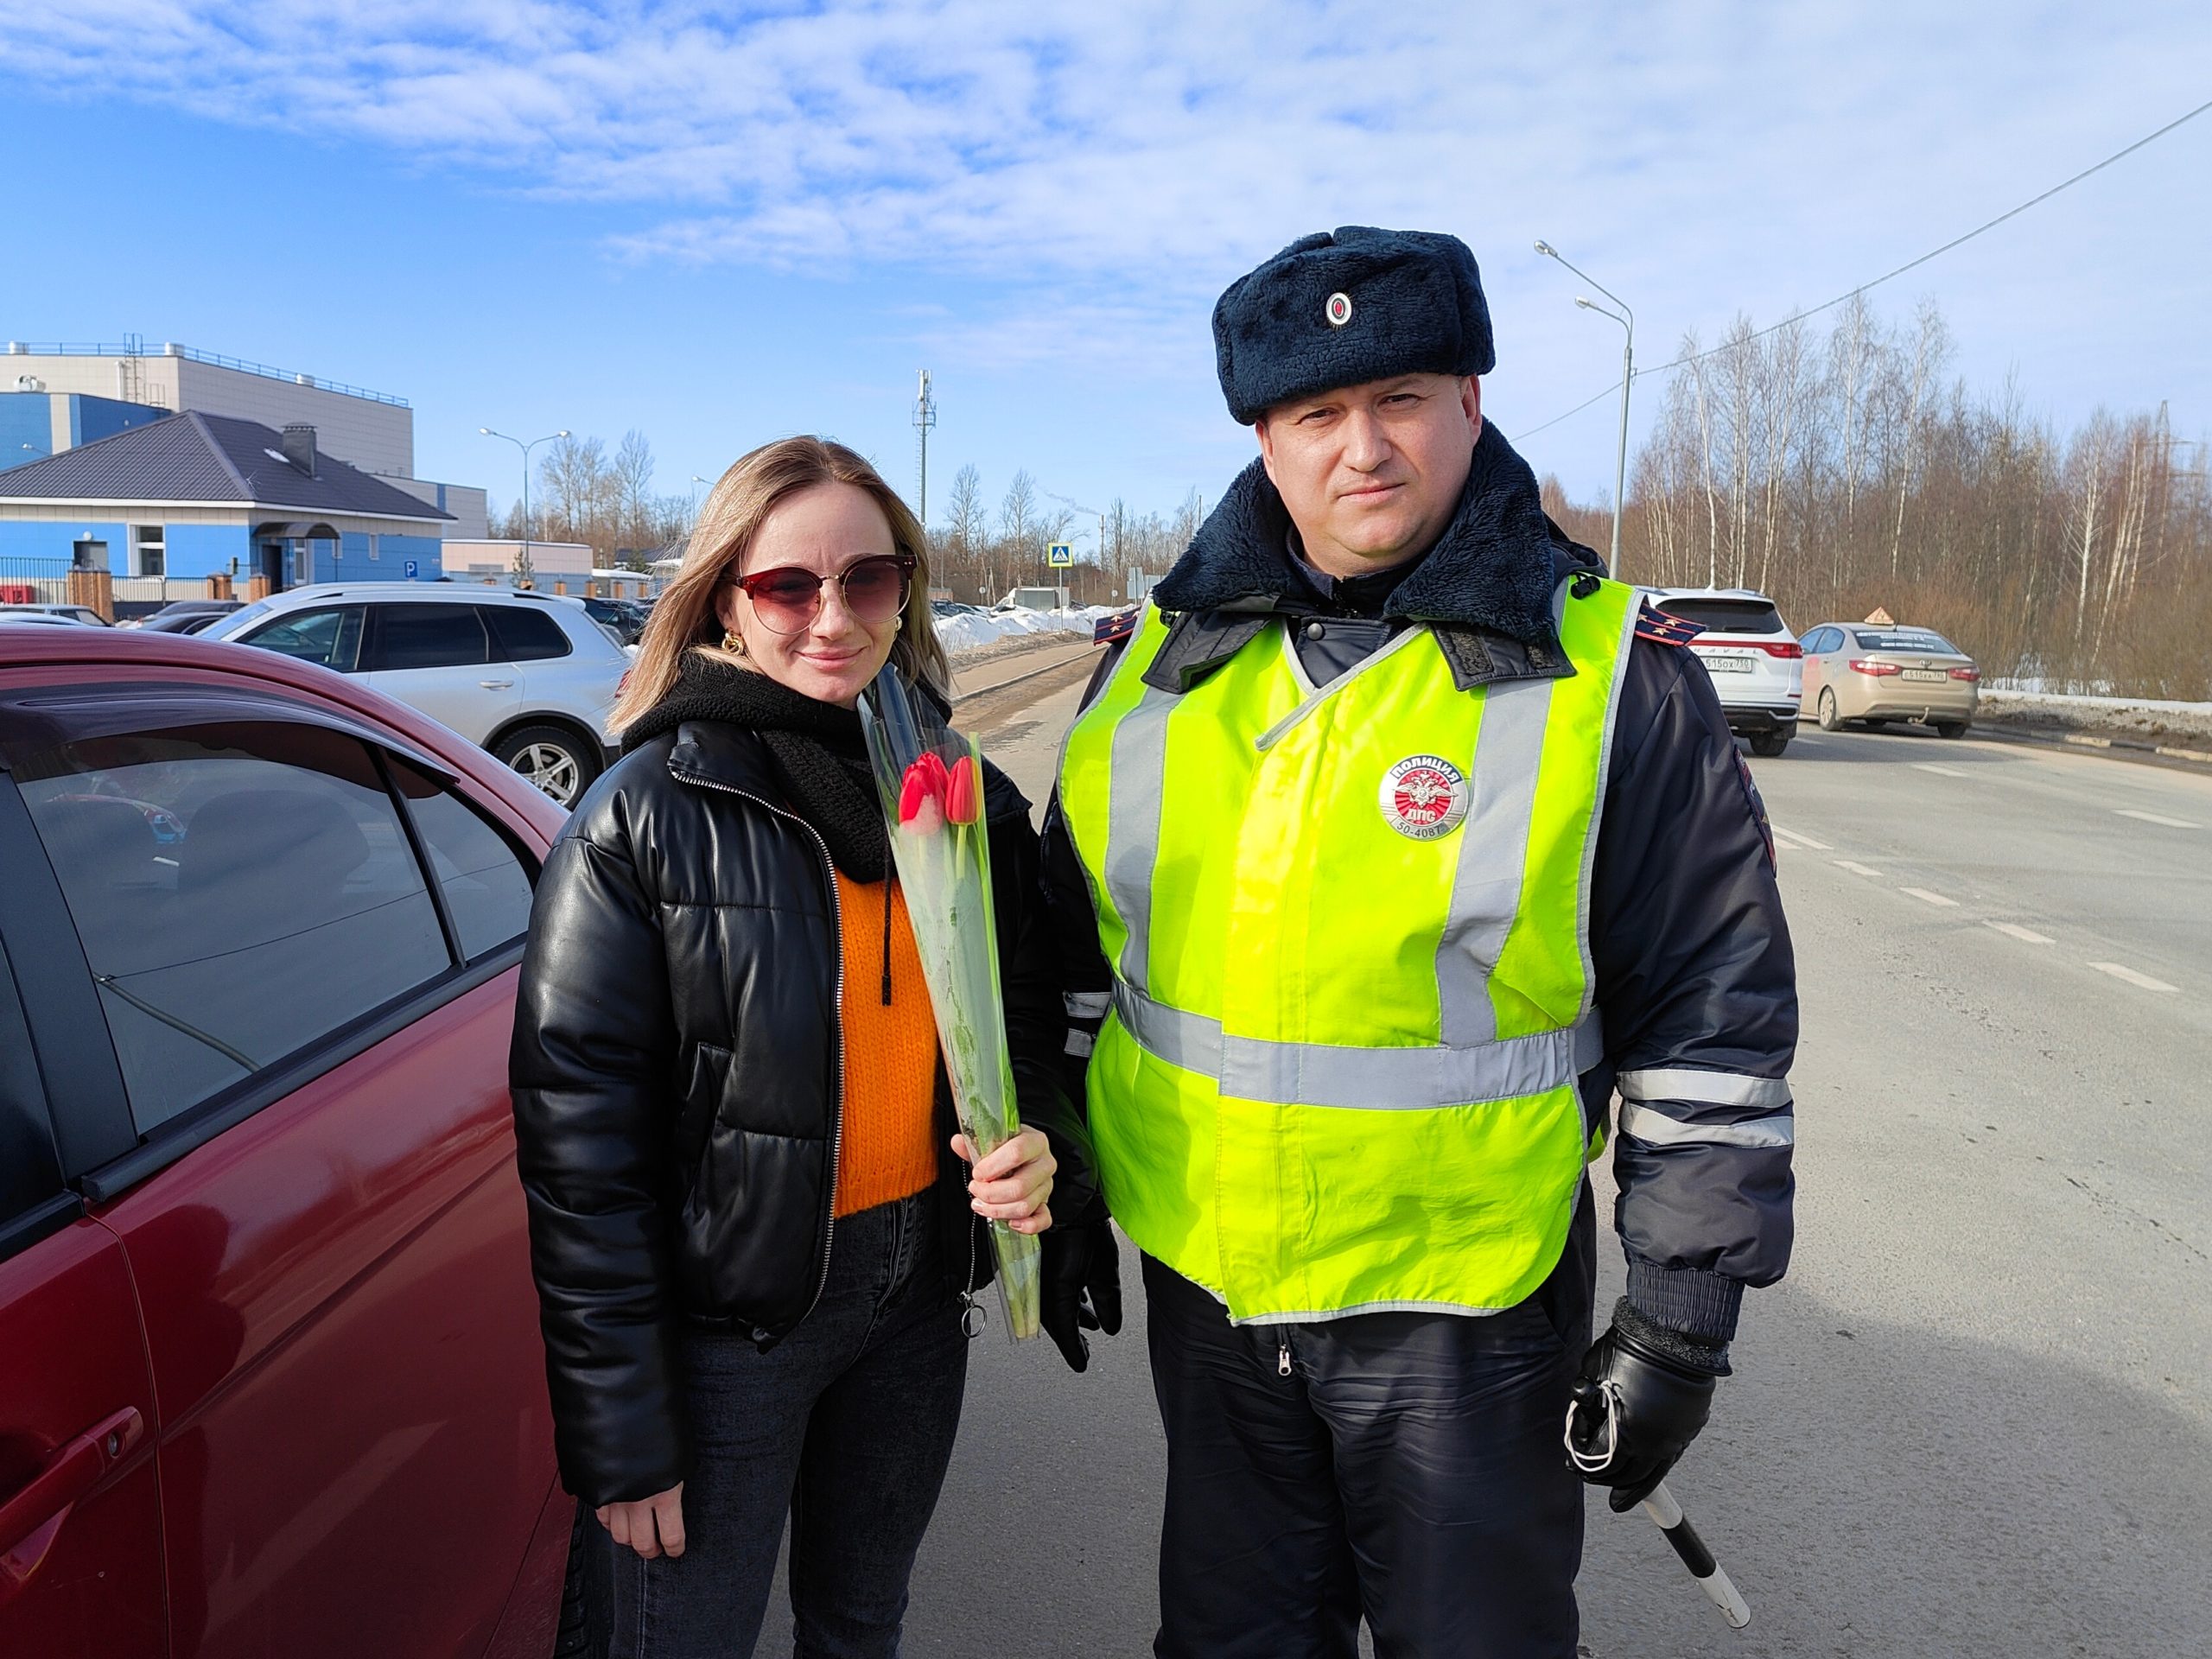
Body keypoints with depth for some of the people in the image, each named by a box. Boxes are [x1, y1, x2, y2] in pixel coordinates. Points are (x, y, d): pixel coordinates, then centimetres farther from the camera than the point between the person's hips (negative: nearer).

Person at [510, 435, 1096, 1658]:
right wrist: (622, 1433, -13)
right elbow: (577, 1134, -15)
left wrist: (1038, 1145, -9)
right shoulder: (647, 814, -14)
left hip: (919, 1291, 5)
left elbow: (1025, 1030, 12)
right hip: (721, 1316, -4)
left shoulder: (963, 791, 0)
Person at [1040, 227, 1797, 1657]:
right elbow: (1078, 937, 9)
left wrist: (1680, 1327, -8)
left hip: (1464, 1301, -3)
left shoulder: (1613, 677, -12)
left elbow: (1715, 1026, -9)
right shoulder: (1164, 657, 0)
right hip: (1200, 1274, 4)